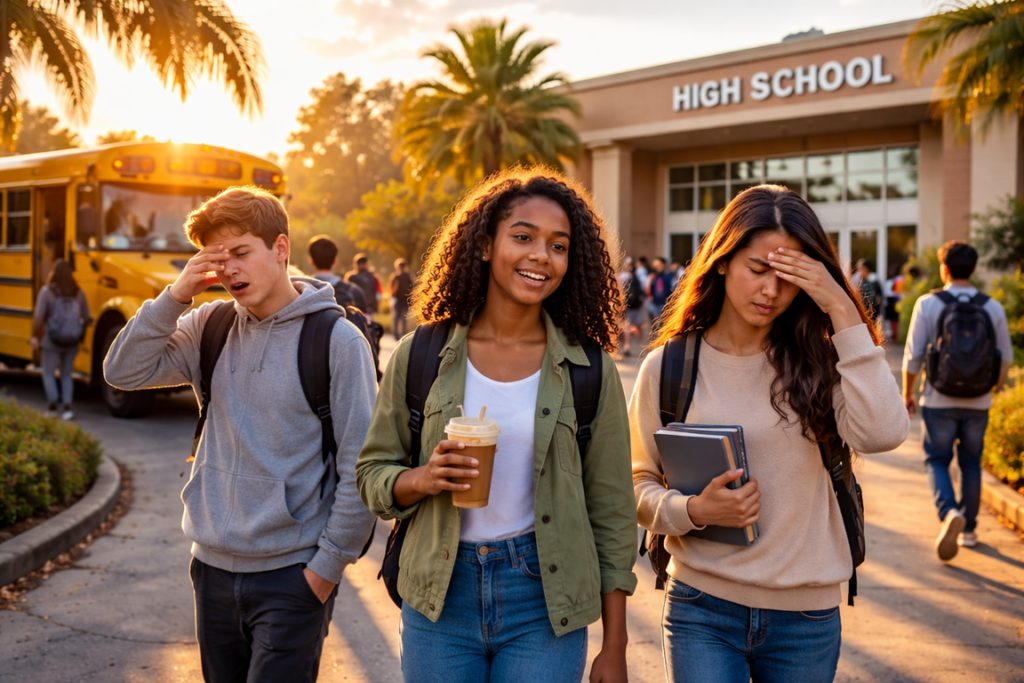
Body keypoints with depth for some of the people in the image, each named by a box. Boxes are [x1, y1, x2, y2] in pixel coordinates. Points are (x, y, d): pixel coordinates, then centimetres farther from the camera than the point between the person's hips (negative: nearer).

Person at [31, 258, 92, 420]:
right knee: (66, 375, 16)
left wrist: (35, 337, -6)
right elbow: (87, 319, 4)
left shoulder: (47, 291, -10)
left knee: (48, 373, 14)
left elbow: (38, 317, -16)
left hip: (51, 341, -3)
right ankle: (67, 407, 4)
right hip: (72, 341, 3)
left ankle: (53, 405, 2)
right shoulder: (78, 292, 0)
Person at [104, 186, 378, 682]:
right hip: (213, 567, 5)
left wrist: (328, 565, -10)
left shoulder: (336, 340, -11)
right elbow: (122, 373, 0)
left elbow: (360, 469, -11)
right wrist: (174, 297, -9)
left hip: (291, 576, -5)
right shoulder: (210, 328, 4)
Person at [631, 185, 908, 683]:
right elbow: (639, 487, 3)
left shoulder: (814, 361, -1)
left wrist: (844, 313, -18)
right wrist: (693, 511, -17)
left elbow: (882, 434, -19)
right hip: (702, 610, -1)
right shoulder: (667, 367, -2)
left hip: (806, 615, 1)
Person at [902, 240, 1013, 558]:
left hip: (940, 401, -2)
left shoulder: (928, 304, -9)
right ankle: (968, 529, 23)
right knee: (971, 463, 17)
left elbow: (913, 356, -9)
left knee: (937, 460, 11)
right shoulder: (993, 308, -1)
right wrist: (994, 387, 25)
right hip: (978, 402, 2)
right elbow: (1005, 357, 6)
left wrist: (907, 393, 5)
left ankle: (949, 513, -15)